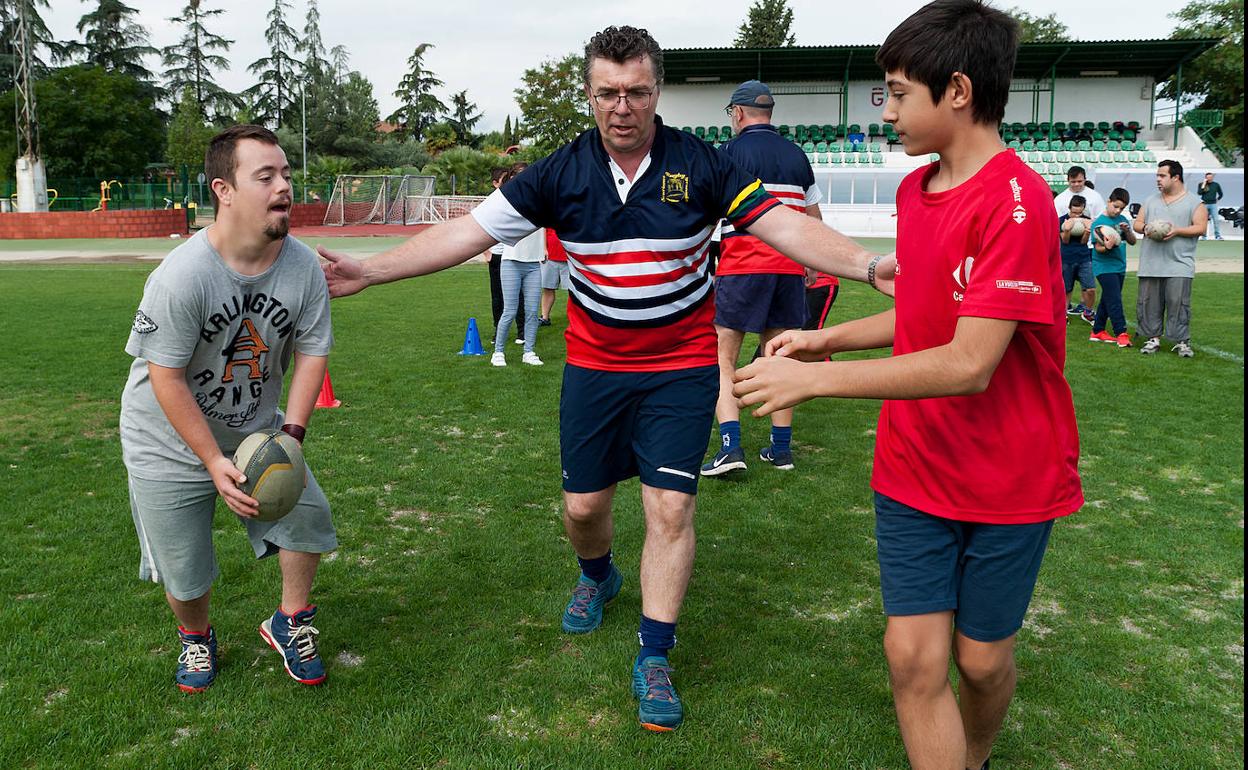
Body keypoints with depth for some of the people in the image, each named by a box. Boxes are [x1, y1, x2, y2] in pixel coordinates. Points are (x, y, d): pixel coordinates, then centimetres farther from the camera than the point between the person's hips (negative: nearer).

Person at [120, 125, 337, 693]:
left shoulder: (304, 267, -15)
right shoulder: (181, 276, -28)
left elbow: (311, 352, -6)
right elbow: (166, 379, -22)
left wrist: (291, 433, -16)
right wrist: (214, 461, -23)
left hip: (257, 431, 4)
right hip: (171, 443, -4)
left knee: (307, 516, -2)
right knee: (183, 566, 3)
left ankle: (289, 624, 25)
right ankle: (195, 637, 38)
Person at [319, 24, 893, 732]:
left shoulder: (701, 165, -10)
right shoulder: (561, 172, -7)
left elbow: (784, 225, -13)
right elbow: (468, 231, -8)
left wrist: (869, 266, -26)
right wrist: (369, 271, -13)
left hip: (682, 366, -2)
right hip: (594, 367, 2)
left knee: (671, 508, -7)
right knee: (582, 506, 10)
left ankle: (655, 660, 9)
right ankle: (598, 577, 46)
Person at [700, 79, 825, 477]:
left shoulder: (731, 152, -2)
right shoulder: (797, 155, 14)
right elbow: (814, 221, 18)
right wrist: (809, 266, 28)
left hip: (742, 265, -5)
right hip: (789, 266, 5)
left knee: (721, 359, 0)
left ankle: (730, 446, -12)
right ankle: (781, 447, 15)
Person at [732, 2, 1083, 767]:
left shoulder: (1017, 201, -22)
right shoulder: (913, 190, 3)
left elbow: (968, 363, -28)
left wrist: (814, 379, -25)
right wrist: (829, 338, 3)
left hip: (1009, 480, -5)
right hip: (913, 472, 5)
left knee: (982, 658, 13)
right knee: (914, 656, 1)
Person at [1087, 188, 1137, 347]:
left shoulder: (1122, 220, 8)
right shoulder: (1098, 222, -9)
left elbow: (1132, 241, 9)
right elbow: (1097, 247, -11)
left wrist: (1127, 230, -10)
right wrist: (1107, 247, -31)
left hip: (1119, 267, 7)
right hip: (1104, 267, -7)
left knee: (1107, 300, 13)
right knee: (1115, 301, -11)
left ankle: (1097, 331, 22)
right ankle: (1121, 334, -9)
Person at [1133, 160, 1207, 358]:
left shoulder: (1194, 203, 3)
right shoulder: (1151, 201, 17)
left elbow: (1201, 228, -3)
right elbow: (1137, 223, 16)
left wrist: (1177, 231, -16)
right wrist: (1146, 228, -7)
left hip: (1179, 265, -4)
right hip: (1151, 264, 4)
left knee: (1178, 302, -6)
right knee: (1149, 302, 4)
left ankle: (1182, 341, 0)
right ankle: (1154, 338, 13)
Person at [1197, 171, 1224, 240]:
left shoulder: (1216, 185, 10)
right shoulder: (1201, 184, 4)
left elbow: (1221, 194, 21)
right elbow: (1199, 193, -11)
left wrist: (1217, 199, 10)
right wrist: (1204, 185, -12)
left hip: (1213, 204, 1)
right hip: (1204, 204, -1)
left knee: (1216, 220, -5)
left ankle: (1218, 235, -3)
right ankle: (1203, 235, 3)